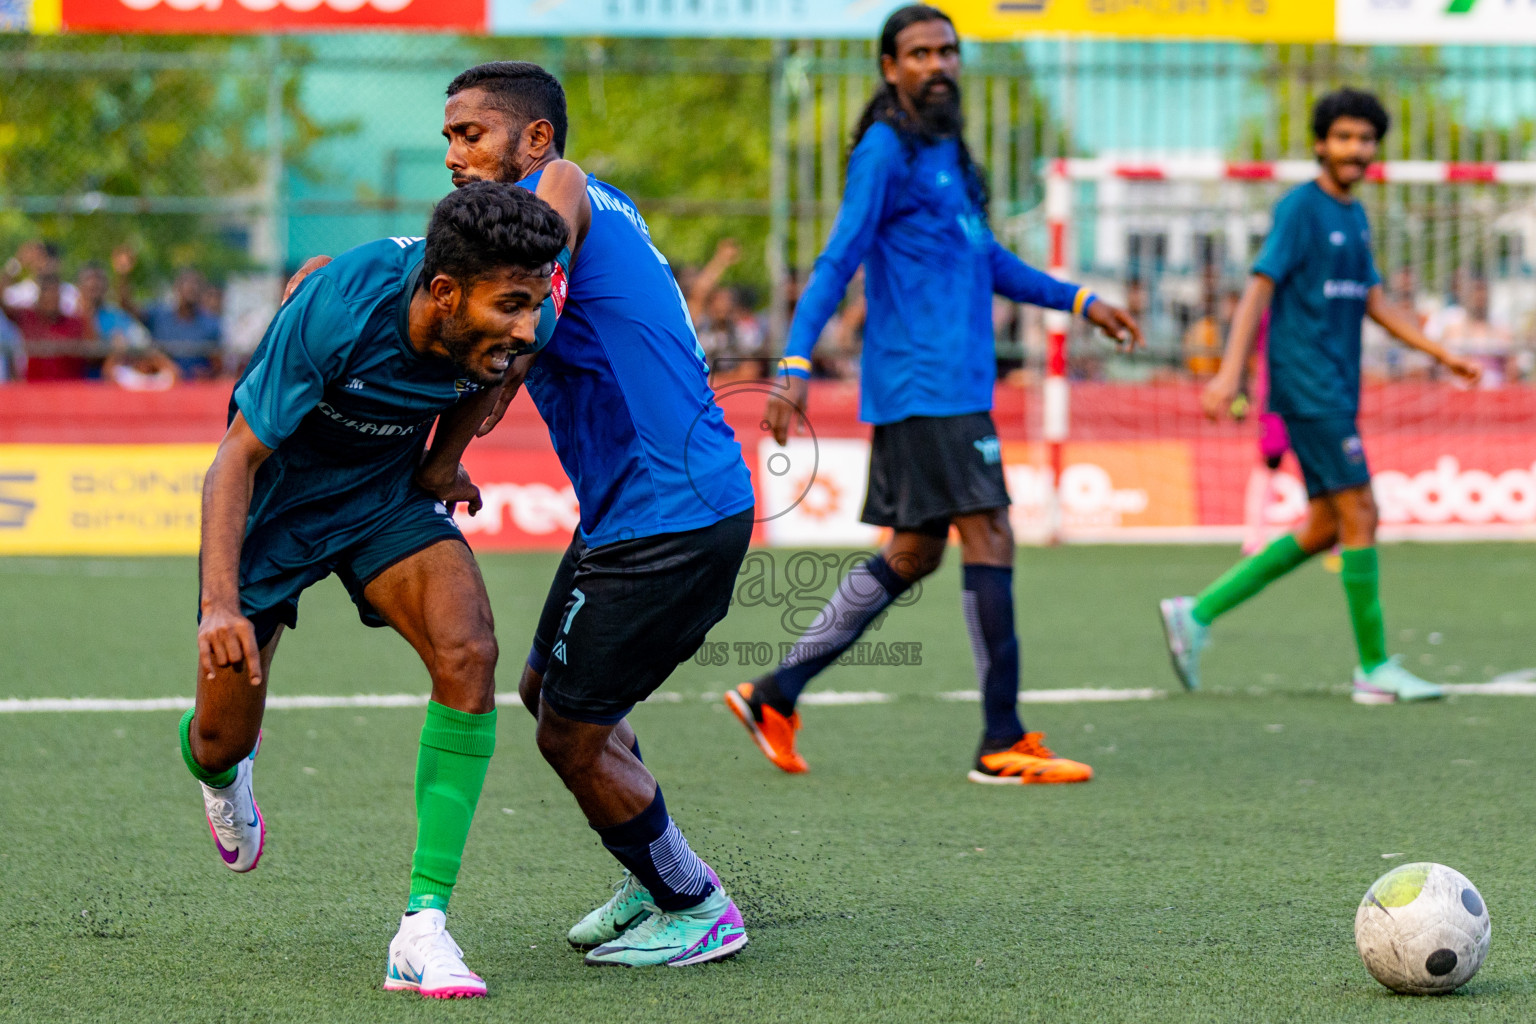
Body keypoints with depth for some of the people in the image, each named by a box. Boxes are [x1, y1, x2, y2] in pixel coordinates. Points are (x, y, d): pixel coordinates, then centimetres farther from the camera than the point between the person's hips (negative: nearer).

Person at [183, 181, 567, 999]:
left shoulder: (504, 326, -22)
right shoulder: (335, 311, -36)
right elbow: (237, 457, -27)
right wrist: (220, 605, -36)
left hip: (388, 492, 3)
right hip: (275, 497, -3)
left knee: (468, 655, -24)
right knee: (220, 742, 3)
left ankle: (424, 927, -21)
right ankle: (222, 776, 46)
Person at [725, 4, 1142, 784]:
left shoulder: (945, 153, 19)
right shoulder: (885, 151, -8)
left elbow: (984, 260, 31)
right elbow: (836, 264, -14)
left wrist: (1079, 301, 29)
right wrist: (794, 367, -22)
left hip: (957, 384, 10)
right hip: (923, 386, -10)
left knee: (912, 555, 11)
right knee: (988, 537, -10)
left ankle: (776, 696, 16)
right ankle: (1003, 743, -7)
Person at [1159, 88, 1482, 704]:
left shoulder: (1353, 217, 17)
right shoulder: (1300, 208, -9)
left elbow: (1375, 302, 23)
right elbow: (1259, 288, -14)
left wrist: (1443, 355, 19)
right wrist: (1230, 372, -22)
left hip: (1337, 393, 9)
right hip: (1307, 389, -9)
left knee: (1324, 527, 9)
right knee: (1360, 514, -9)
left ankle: (1198, 613, 12)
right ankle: (1375, 668, -4)